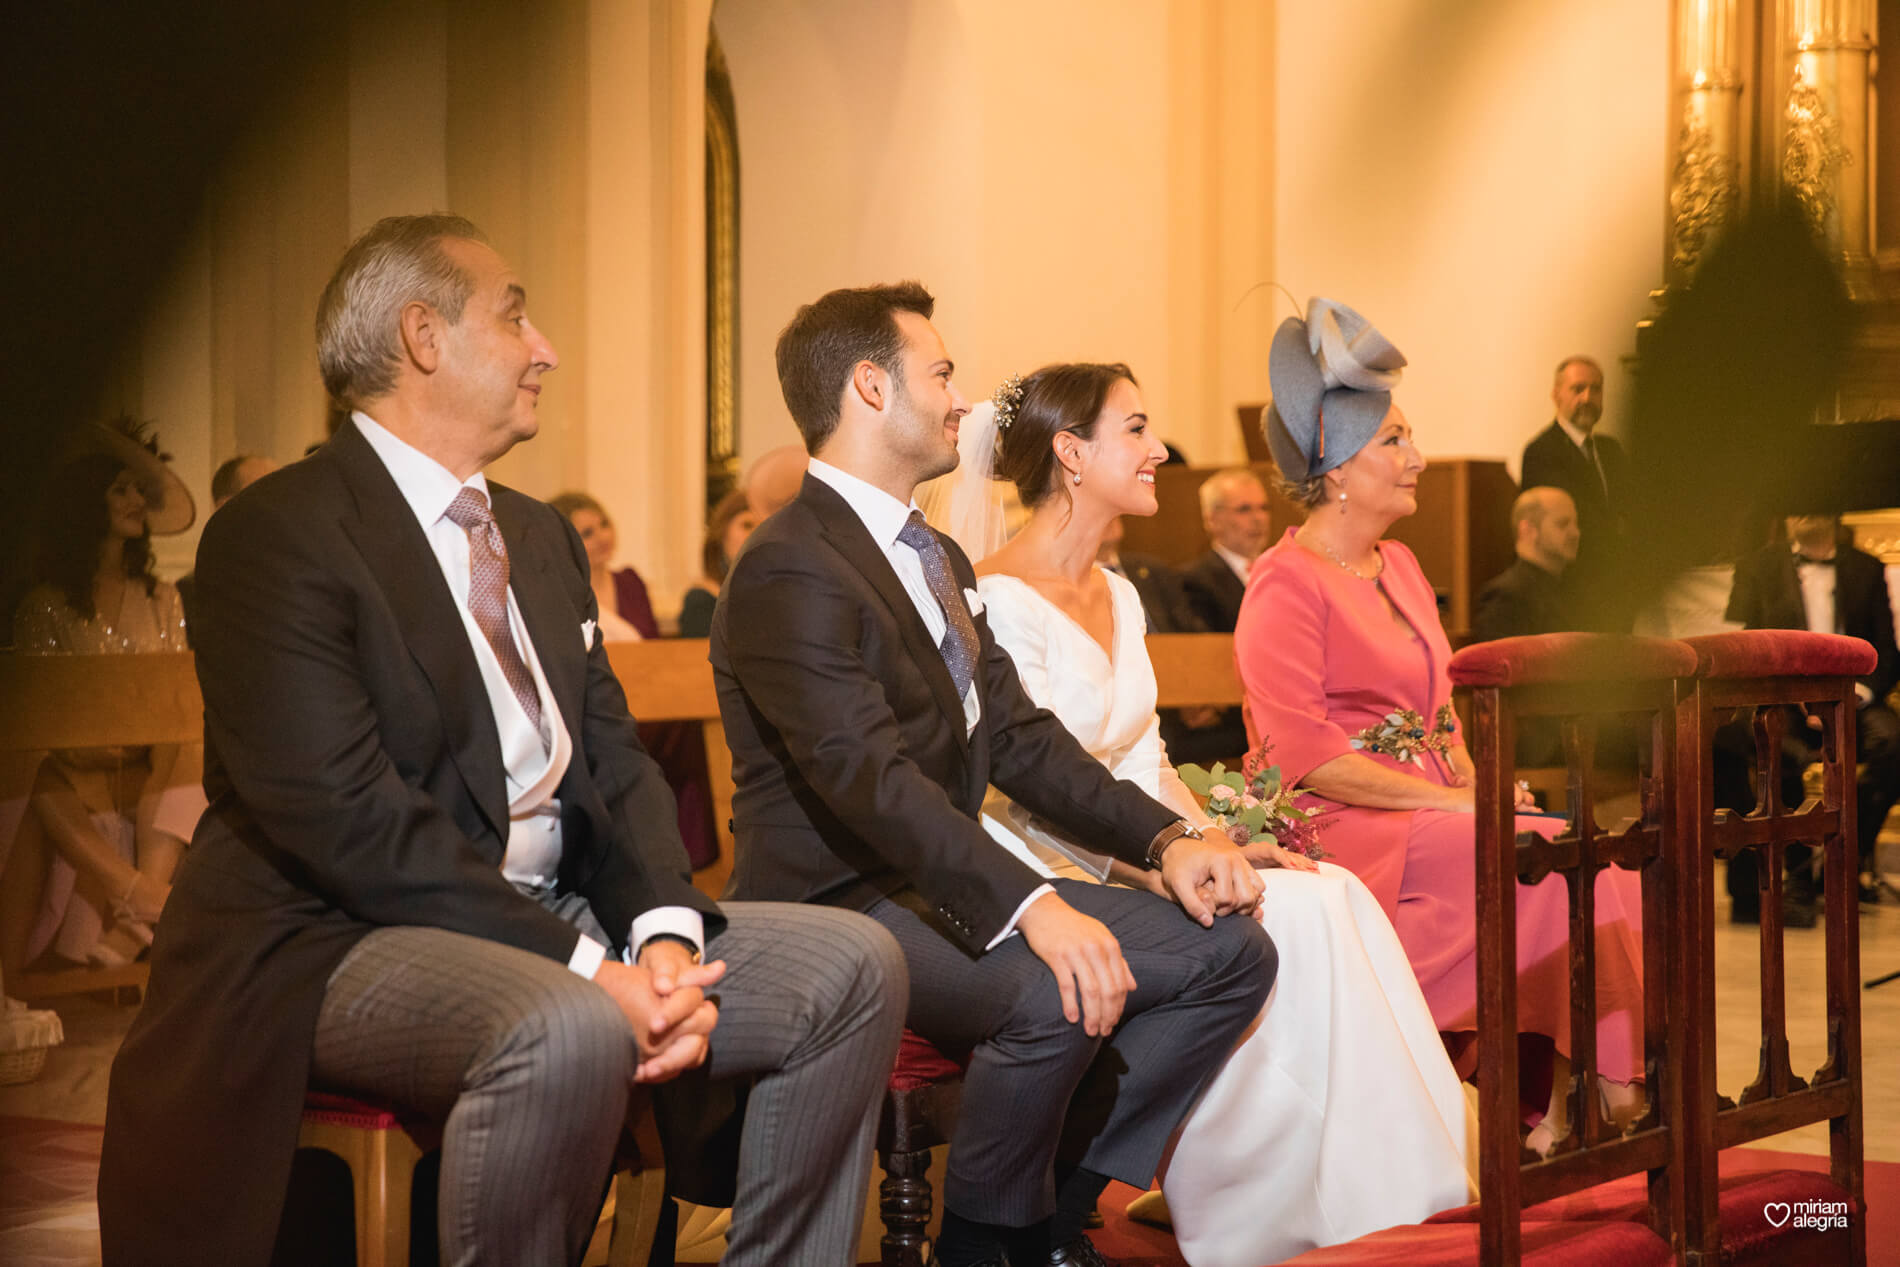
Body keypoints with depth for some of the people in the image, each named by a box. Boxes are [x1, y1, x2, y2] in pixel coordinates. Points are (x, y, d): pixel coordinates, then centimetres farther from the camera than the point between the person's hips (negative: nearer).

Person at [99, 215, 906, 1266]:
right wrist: (582, 970, -23)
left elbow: (613, 760, 13)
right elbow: (342, 814, -20)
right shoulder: (278, 534, -10)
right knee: (565, 1036, -37)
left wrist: (664, 933, -9)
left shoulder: (542, 538, 18)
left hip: (555, 922, 9)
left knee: (852, 964, -3)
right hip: (339, 943, -8)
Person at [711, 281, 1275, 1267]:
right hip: (839, 905, -9)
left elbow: (1017, 736, 16)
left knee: (1229, 948, -2)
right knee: (1052, 993, -34)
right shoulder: (789, 572, -15)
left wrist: (1165, 839, 1)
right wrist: (1031, 907, -36)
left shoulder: (939, 560, 18)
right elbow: (870, 778, -26)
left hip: (943, 883, 10)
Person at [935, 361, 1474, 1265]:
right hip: (1048, 877, -8)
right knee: (1290, 920, -21)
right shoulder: (1004, 601, -13)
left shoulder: (1116, 596, 16)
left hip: (1125, 861, 8)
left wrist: (1224, 843, 0)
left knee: (1336, 893, -11)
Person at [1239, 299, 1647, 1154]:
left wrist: (1474, 784, 0)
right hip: (1337, 830, -8)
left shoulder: (1398, 568, 20)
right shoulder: (1287, 583, -9)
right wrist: (1450, 801, -17)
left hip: (1424, 812, 8)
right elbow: (1303, 755, -17)